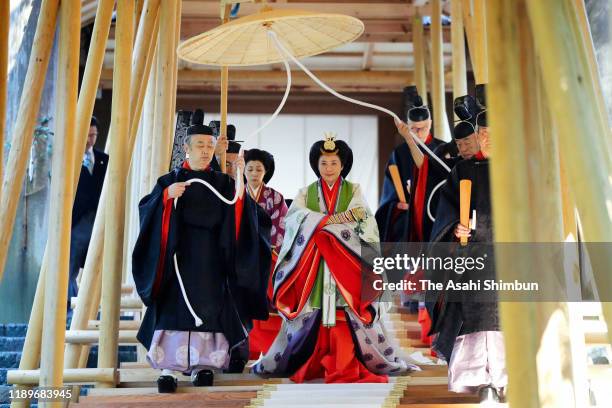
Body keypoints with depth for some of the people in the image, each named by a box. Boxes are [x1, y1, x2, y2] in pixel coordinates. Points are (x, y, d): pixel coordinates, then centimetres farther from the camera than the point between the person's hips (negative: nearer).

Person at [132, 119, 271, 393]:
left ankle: (202, 365, 2)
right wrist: (166, 196, -19)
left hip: (211, 258, 1)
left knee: (208, 309, -3)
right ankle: (168, 368, -7)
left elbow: (246, 214, -1)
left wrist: (239, 183, -13)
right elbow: (145, 208, -3)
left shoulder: (223, 183, 12)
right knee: (175, 308, -7)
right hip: (179, 255, -1)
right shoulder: (170, 180, 9)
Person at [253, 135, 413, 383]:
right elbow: (294, 218, -6)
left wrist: (318, 221, -16)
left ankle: (344, 367, -4)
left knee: (344, 316, -6)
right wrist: (332, 219, -15)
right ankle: (310, 365, 5)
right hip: (312, 266, 1)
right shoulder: (306, 193, 12)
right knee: (312, 315, -2)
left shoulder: (353, 191, 9)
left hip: (345, 265, -1)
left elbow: (363, 222, -7)